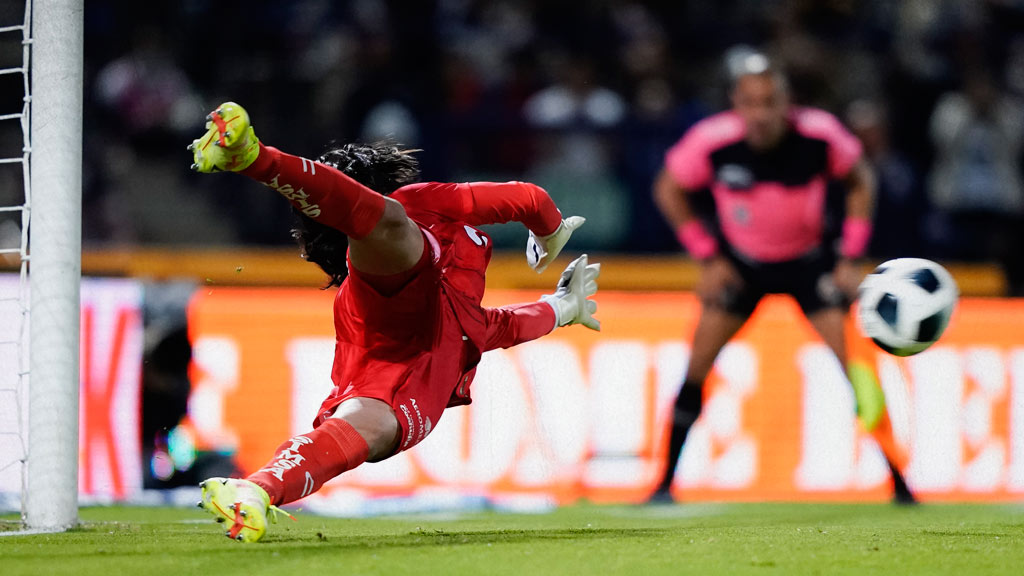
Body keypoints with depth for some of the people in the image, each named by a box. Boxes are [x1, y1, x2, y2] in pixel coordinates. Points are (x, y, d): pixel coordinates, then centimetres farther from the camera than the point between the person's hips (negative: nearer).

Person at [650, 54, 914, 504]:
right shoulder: (712, 141, -25)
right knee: (699, 360, -8)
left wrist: (850, 258, -9)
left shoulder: (819, 135, -24)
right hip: (739, 259, 1)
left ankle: (899, 484, -4)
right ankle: (665, 482, 3)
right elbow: (669, 189, -6)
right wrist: (708, 257, -8)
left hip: (809, 258, -1)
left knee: (853, 361, -12)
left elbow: (860, 181, -4)